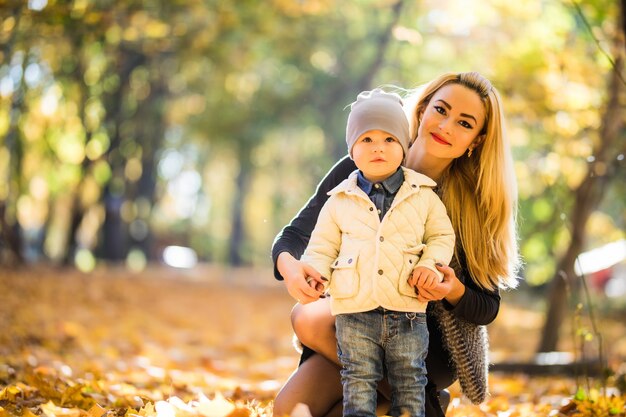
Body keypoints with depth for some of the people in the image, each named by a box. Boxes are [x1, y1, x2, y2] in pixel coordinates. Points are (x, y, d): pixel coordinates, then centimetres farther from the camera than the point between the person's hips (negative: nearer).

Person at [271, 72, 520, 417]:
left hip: (430, 342, -2)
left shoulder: (475, 204, -7)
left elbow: (487, 308, -3)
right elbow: (296, 234, -3)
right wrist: (289, 265, -28)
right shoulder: (358, 172, -4)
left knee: (308, 320, -26)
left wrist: (455, 292, -27)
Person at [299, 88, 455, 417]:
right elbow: (323, 246, 10)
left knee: (410, 385, 7)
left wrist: (431, 264, -6)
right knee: (358, 384, 3)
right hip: (354, 311, 0)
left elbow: (442, 236, 12)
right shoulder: (339, 202, 6)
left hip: (407, 310, 0)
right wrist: (312, 270, -10)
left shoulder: (424, 197, 6)